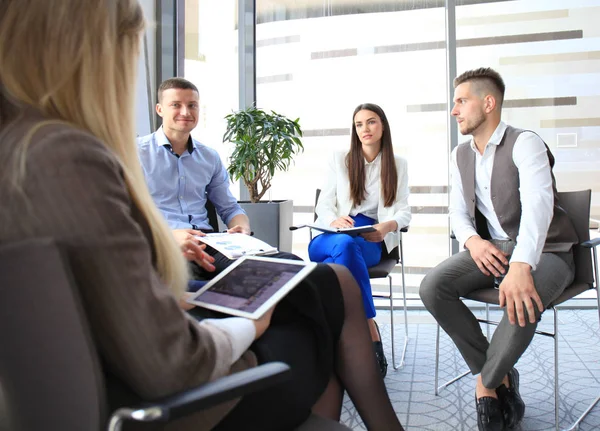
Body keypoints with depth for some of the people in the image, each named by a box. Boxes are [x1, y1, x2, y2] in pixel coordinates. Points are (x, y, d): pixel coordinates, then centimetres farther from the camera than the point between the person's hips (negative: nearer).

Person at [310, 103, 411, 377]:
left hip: (372, 241, 0)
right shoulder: (339, 159, 14)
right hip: (334, 238, 0)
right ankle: (371, 333, -38)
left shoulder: (397, 165, 16)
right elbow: (323, 205, 7)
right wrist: (334, 221, -18)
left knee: (347, 246, -38)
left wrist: (388, 225, -20)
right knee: (344, 244, -39)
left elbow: (404, 211, 6)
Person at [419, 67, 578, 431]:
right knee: (433, 287, -20)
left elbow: (538, 204, -28)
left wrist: (521, 266, -44)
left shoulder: (525, 143, -13)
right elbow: (459, 211, 10)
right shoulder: (461, 155, 9)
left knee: (521, 303, -38)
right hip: (492, 249, 6)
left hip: (545, 252, -6)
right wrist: (472, 240, -14)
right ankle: (501, 378, -7)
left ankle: (486, 383, -6)